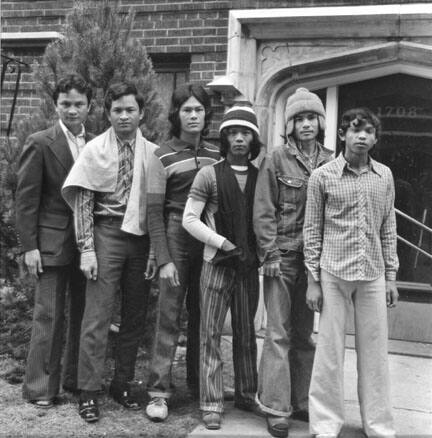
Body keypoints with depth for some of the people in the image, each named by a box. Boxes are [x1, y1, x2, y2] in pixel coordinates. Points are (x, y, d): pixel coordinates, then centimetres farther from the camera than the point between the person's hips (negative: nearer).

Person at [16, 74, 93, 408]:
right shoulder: (40, 143, -5)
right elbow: (26, 199, -6)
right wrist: (29, 246, -11)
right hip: (53, 243, -4)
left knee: (83, 314, 11)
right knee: (49, 316, -1)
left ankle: (77, 379, 26)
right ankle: (41, 388, 11)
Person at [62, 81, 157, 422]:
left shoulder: (153, 153, 5)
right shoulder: (95, 150, 0)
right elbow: (83, 203, -3)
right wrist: (87, 250, -10)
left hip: (142, 237, 3)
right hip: (107, 232, -3)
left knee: (136, 315, 9)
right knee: (97, 315, -3)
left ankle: (123, 384, 24)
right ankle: (89, 391, 7)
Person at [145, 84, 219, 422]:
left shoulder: (216, 155, 9)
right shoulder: (163, 157, -2)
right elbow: (155, 213, -4)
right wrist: (164, 259, -11)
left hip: (209, 241, 3)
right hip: (176, 238, -3)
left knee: (202, 314, 9)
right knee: (170, 314, -3)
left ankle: (198, 384, 23)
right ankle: (159, 391, 5)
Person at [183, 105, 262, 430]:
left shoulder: (261, 177, 6)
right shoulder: (209, 175, -2)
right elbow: (189, 219, -5)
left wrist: (256, 251, -4)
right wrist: (224, 244, -11)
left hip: (249, 266, 3)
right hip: (217, 264, -2)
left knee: (247, 335, 11)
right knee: (211, 335, 1)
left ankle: (246, 394, 25)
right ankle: (211, 403, 9)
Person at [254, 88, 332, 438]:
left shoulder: (330, 162, 8)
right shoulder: (276, 159, -1)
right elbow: (263, 211, -4)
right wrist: (271, 254, -9)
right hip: (283, 257, -3)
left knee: (305, 333, 11)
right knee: (279, 334, -1)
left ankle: (301, 402, 22)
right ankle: (276, 410, 6)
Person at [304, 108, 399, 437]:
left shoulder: (384, 176, 7)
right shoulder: (322, 176, -1)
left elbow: (388, 229, 11)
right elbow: (312, 231, 0)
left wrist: (391, 276, 8)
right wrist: (313, 280, -2)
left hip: (373, 274, 3)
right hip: (333, 273, -2)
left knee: (375, 351, 8)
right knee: (330, 351, 4)